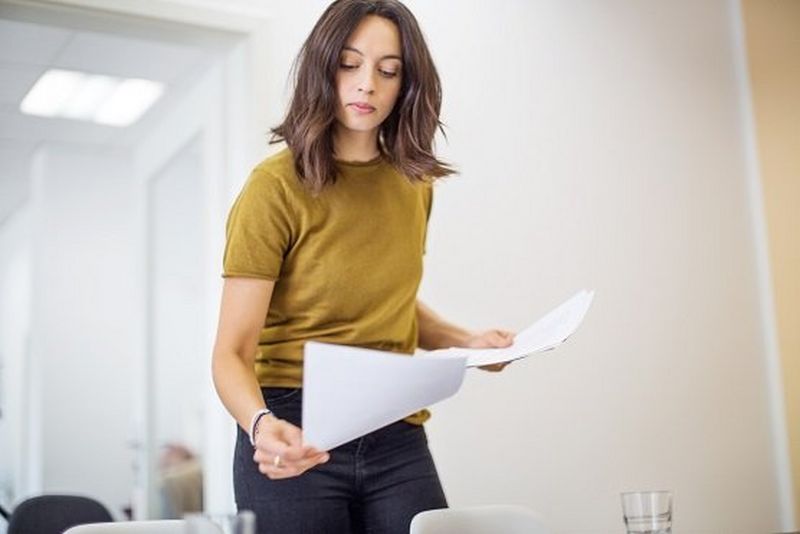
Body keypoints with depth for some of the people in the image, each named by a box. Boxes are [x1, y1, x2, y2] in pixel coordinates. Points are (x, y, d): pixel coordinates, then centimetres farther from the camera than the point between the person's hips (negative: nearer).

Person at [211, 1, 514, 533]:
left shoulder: (413, 184, 4)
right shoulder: (276, 187, -12)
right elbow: (233, 353, -14)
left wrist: (465, 341, 4)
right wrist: (261, 425, -34)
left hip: (397, 442, 4)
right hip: (296, 443, -4)